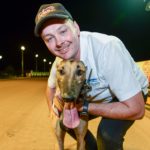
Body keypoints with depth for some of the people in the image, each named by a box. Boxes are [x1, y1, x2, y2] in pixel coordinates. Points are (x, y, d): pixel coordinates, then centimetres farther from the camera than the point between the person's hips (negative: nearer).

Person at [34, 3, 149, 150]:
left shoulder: (108, 47, -39)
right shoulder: (59, 62, -17)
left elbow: (136, 110, -35)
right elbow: (51, 87, 8)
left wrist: (84, 107, -31)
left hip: (131, 96, -6)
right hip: (97, 97, 6)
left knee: (107, 133, -30)